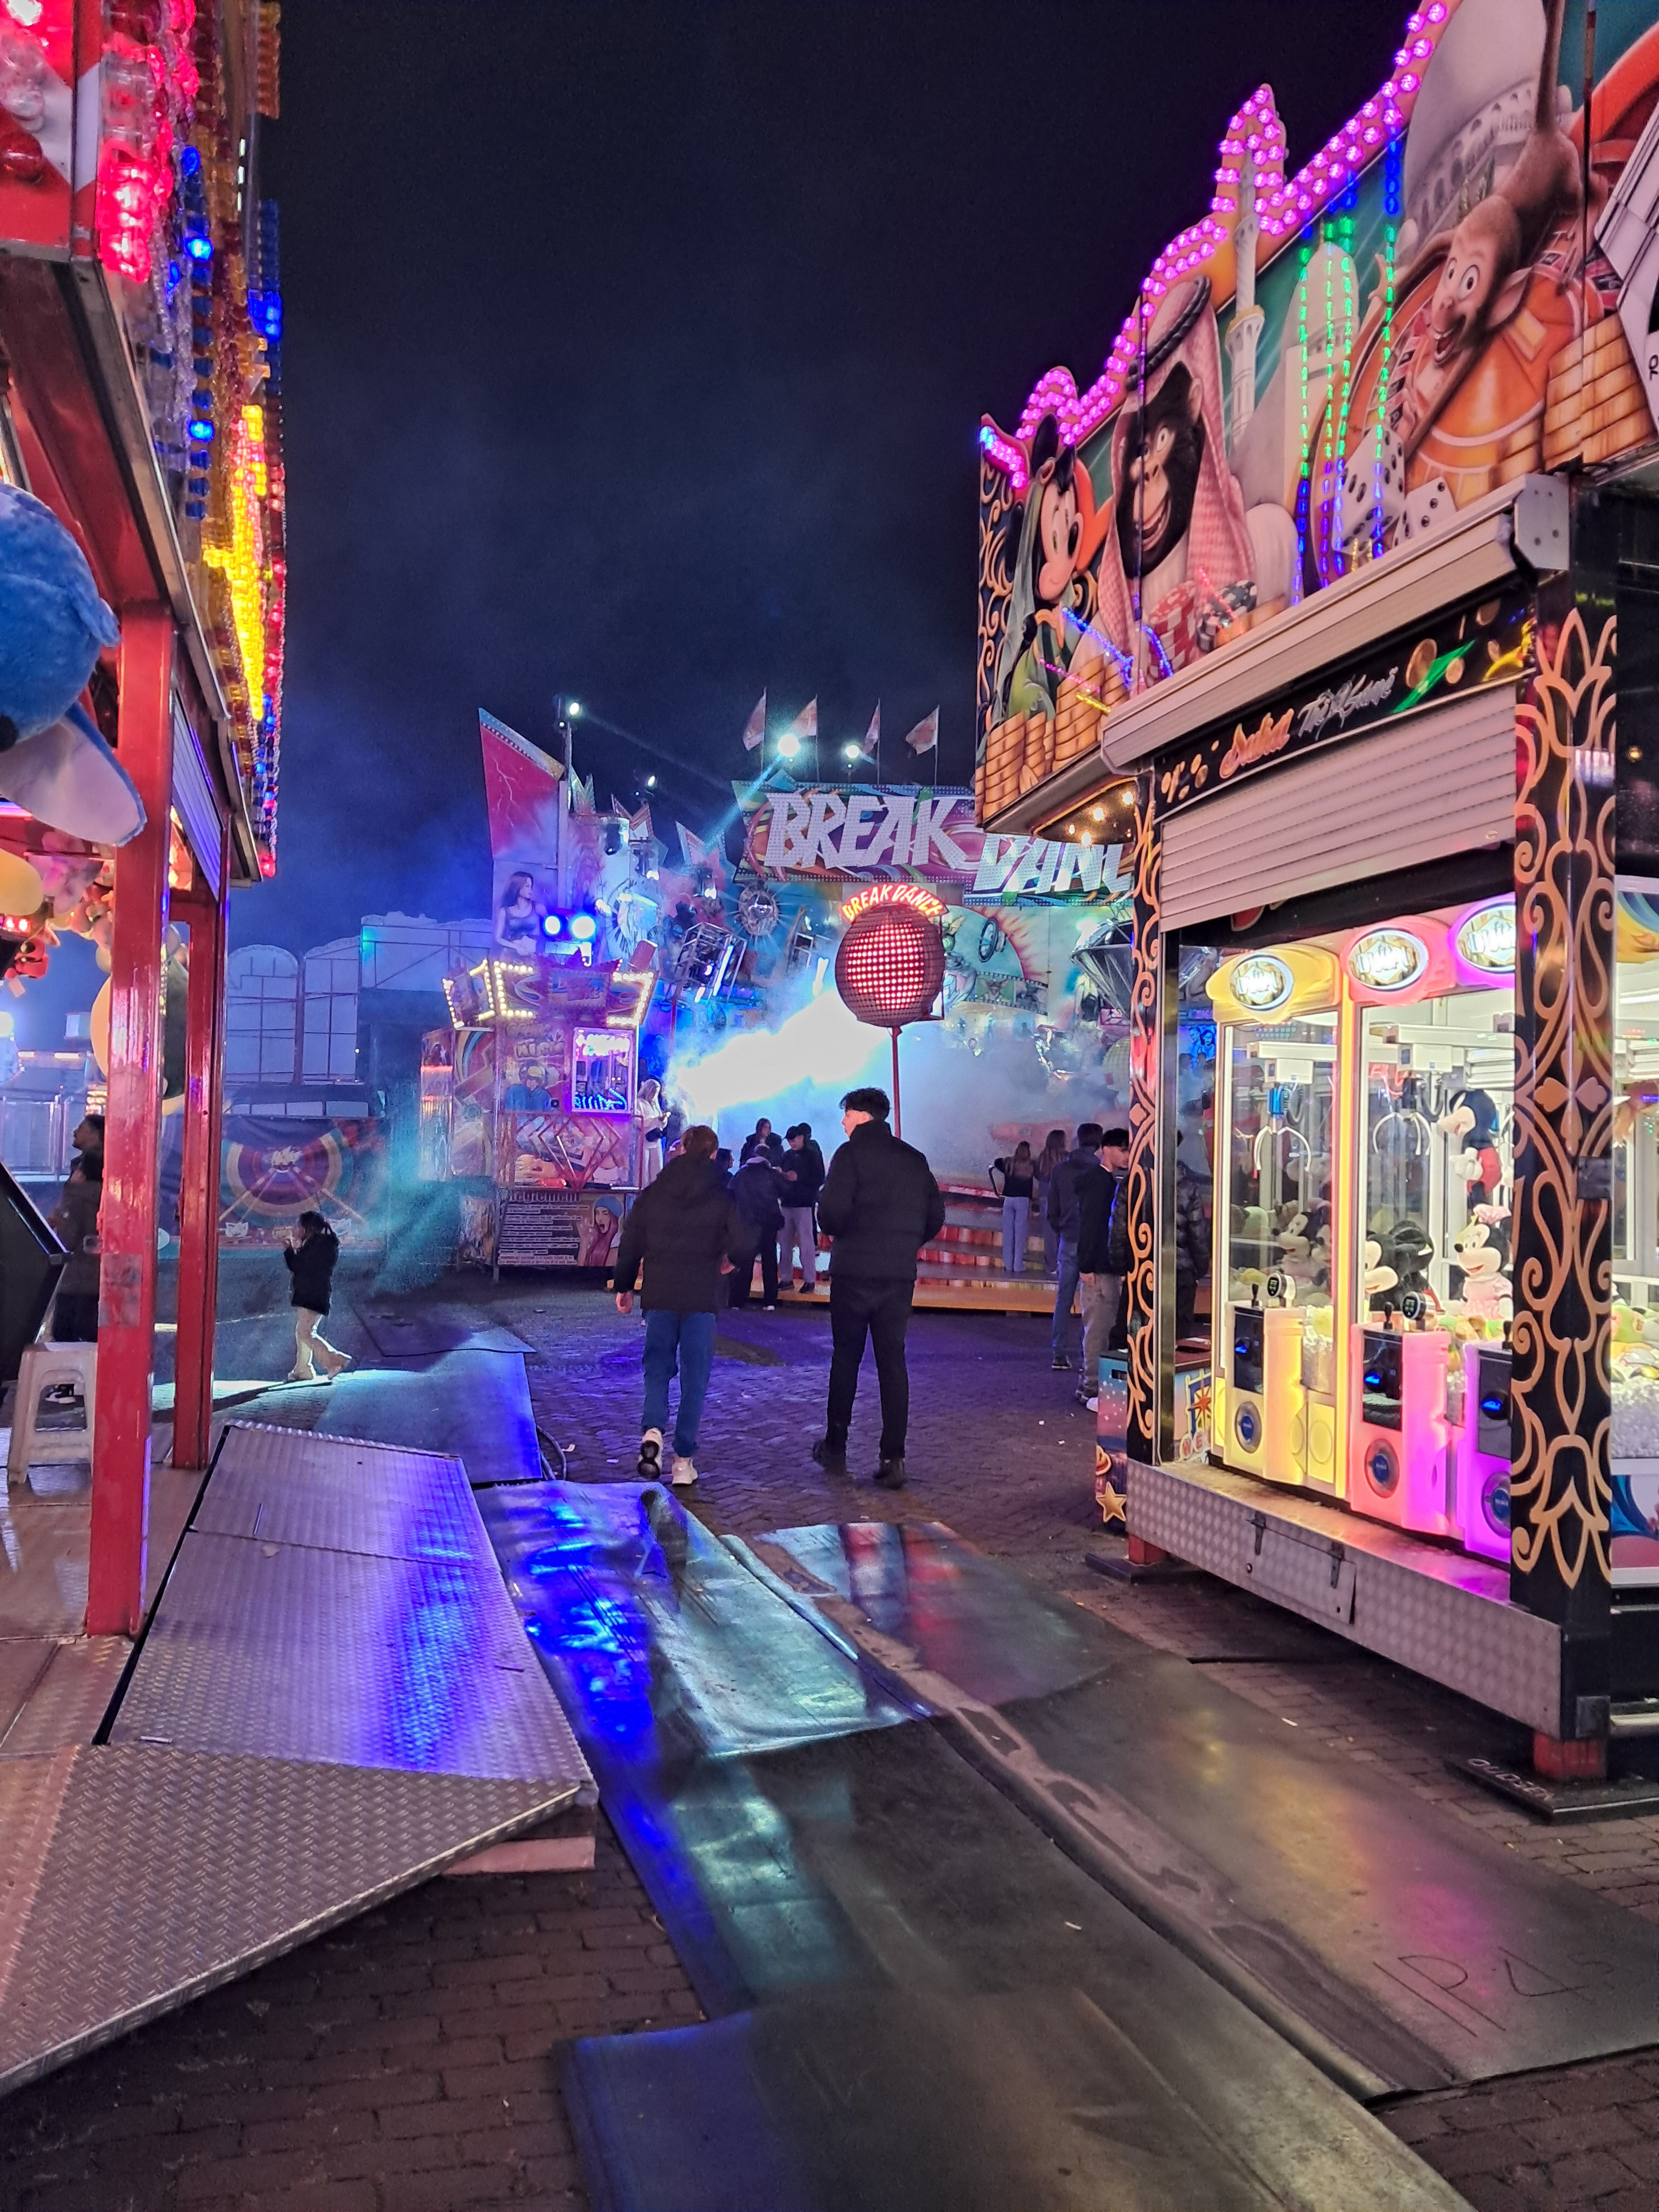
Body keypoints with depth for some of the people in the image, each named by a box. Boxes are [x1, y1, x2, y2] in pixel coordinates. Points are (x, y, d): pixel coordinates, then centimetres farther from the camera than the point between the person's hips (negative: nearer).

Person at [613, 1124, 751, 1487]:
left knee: (657, 1366, 12)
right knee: (695, 1376, 6)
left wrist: (624, 1287, 18)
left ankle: (652, 1432, -14)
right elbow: (743, 1248, -11)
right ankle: (683, 1459, 6)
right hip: (703, 1298, -2)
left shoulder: (651, 1195, 3)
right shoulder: (722, 1198, -4)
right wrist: (732, 1261, 13)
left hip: (659, 1296, 2)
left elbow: (630, 1246, 6)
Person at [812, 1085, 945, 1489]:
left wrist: (838, 1233, 3)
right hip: (900, 1274, 4)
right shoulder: (915, 1159, 9)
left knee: (845, 1357, 10)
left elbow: (831, 1210, -18)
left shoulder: (851, 1154, -7)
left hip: (854, 1270, -4)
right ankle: (893, 1459, 1)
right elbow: (935, 1217, 9)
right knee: (893, 1361, 6)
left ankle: (836, 1447, 20)